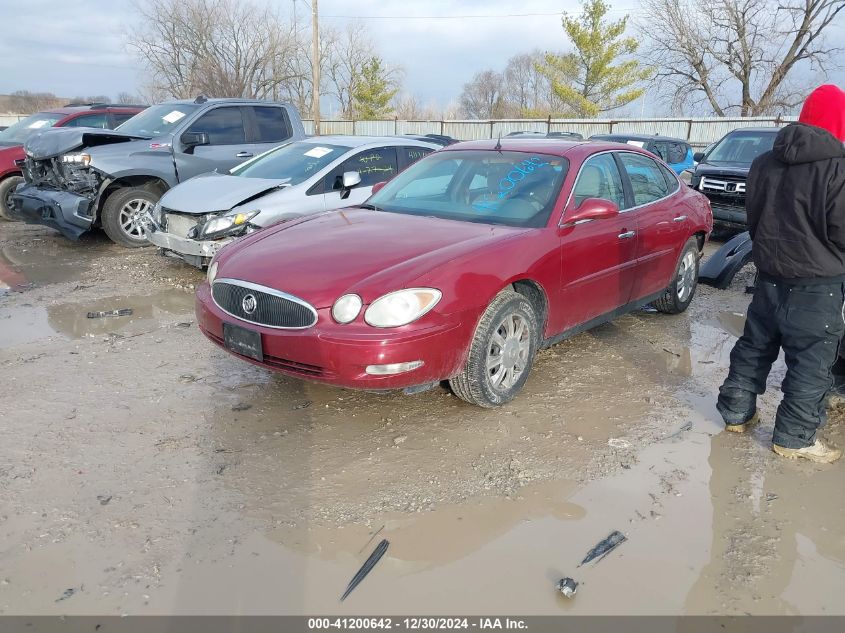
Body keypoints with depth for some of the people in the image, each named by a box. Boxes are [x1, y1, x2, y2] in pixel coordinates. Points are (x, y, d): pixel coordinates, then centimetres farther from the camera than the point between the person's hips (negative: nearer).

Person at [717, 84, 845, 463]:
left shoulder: (764, 163, 4)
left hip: (769, 275, 7)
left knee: (754, 346, 17)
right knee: (811, 363, 4)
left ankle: (736, 411, 27)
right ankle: (794, 437, 12)